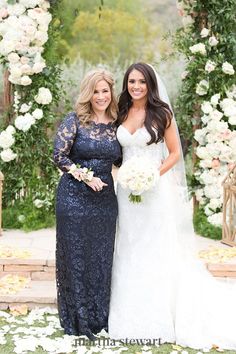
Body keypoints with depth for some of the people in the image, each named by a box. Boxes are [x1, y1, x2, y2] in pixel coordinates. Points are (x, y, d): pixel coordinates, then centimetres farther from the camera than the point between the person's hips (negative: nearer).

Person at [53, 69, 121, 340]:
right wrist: (86, 177, -15)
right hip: (74, 196, -4)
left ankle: (99, 315, 25)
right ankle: (77, 319, 18)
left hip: (105, 197, 4)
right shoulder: (74, 121, -5)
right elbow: (59, 156, -9)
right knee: (76, 256, 4)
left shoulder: (116, 125, 7)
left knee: (102, 257, 10)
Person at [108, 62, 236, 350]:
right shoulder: (122, 114, 8)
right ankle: (132, 315, 21)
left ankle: (158, 318, 12)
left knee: (156, 251, 1)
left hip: (155, 190, -5)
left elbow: (175, 153, -3)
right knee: (129, 252, 10)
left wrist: (154, 173, -17)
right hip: (127, 189, 5)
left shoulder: (161, 114, -5)